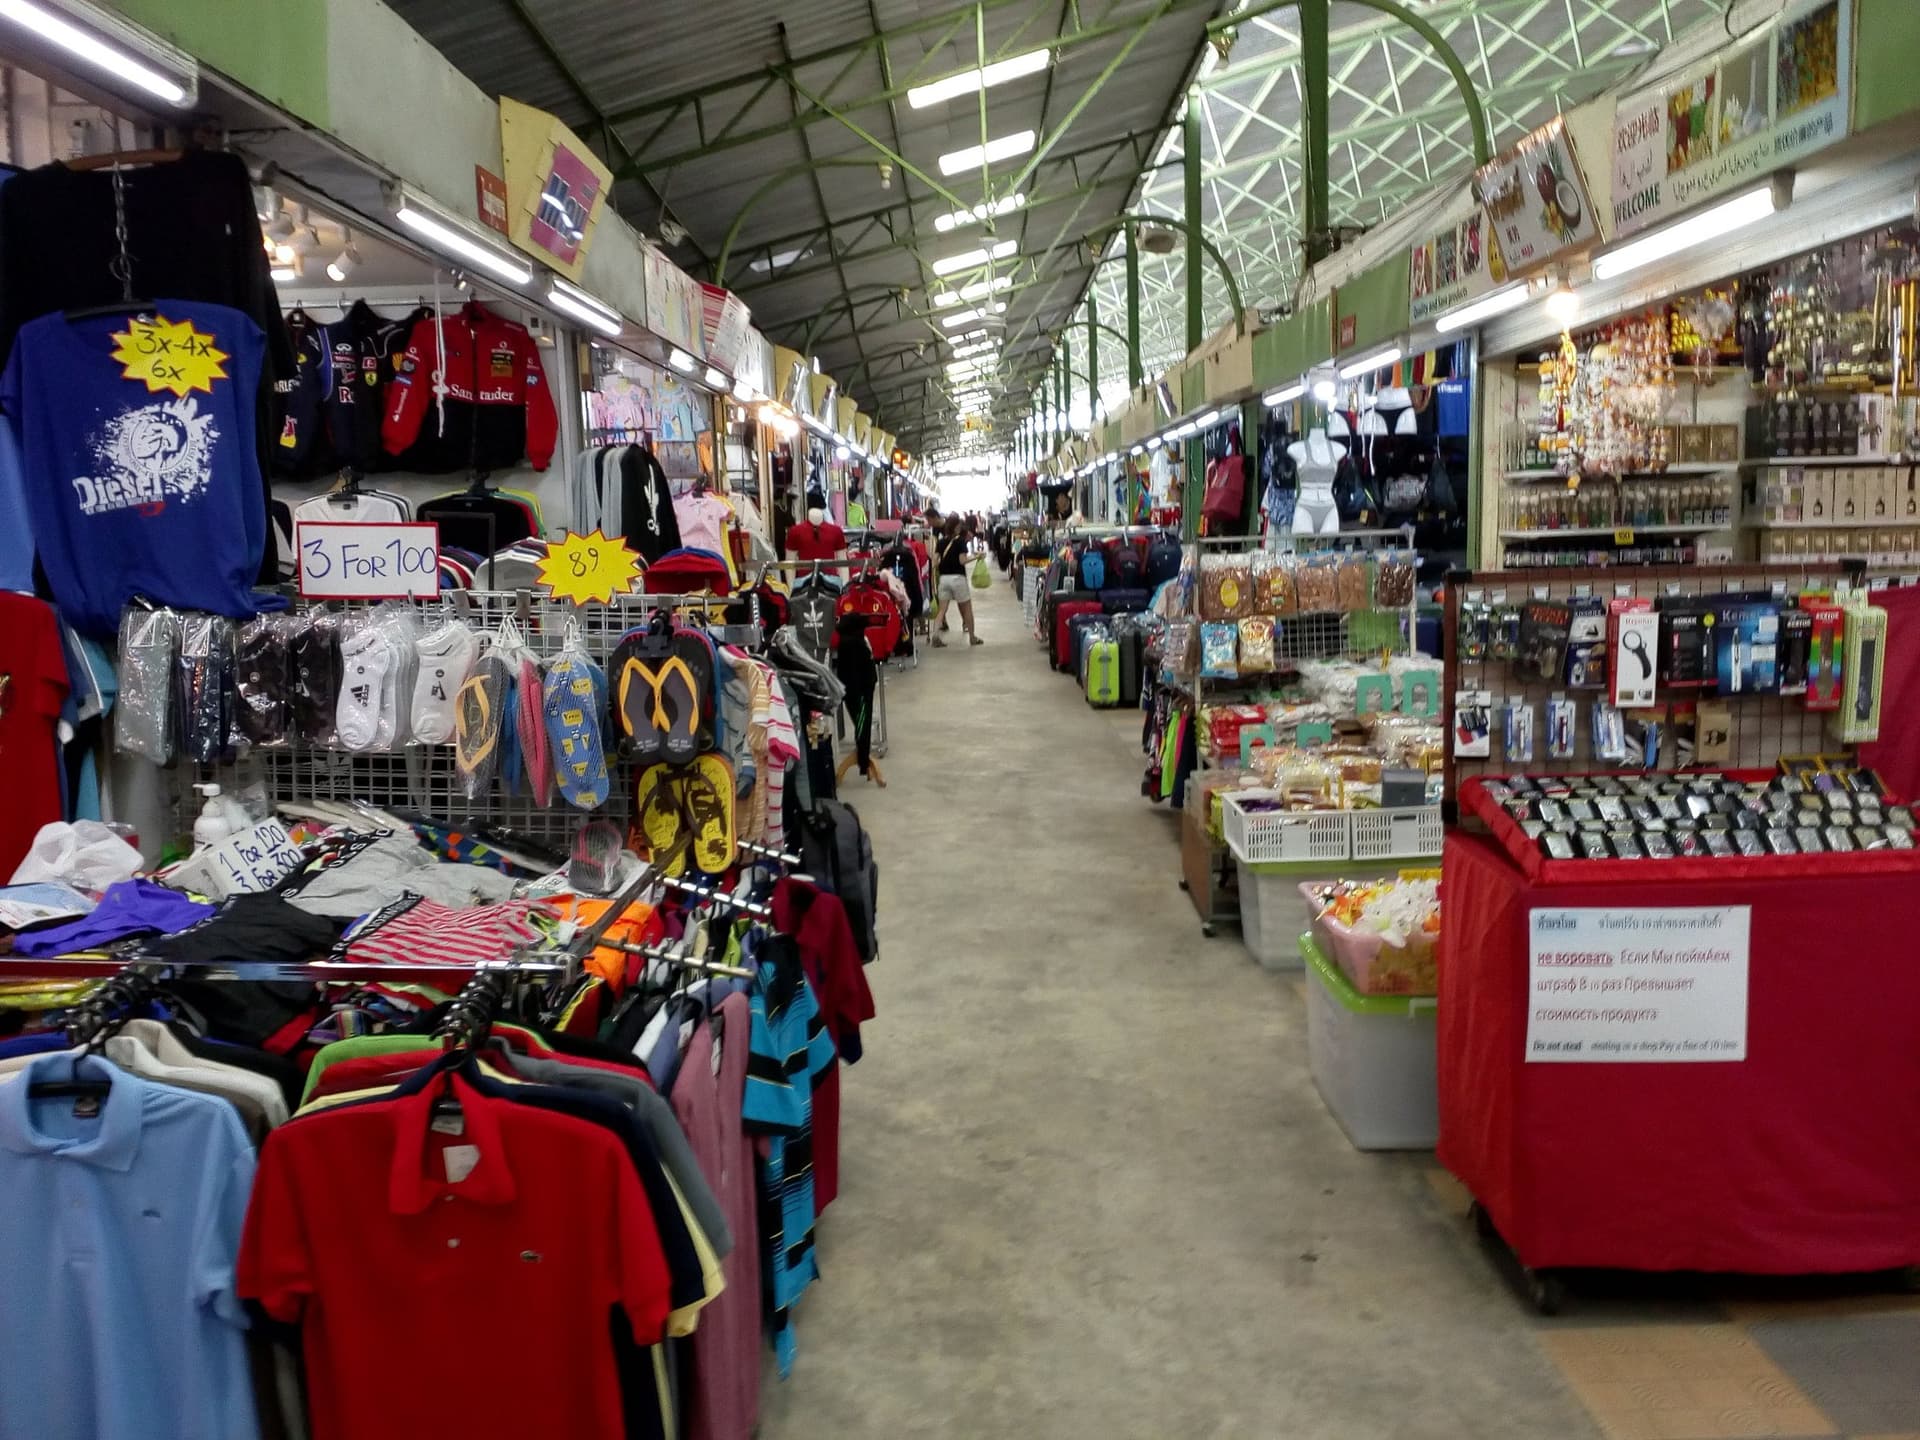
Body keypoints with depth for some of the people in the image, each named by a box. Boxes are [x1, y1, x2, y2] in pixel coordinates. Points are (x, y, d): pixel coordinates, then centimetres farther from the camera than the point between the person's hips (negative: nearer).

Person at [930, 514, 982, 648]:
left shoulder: (941, 541, 6)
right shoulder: (960, 541, -7)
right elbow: (962, 561, -15)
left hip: (944, 578, 4)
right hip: (958, 577, -4)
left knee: (942, 609, 5)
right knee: (967, 608, 10)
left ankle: (935, 636, -10)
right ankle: (972, 637, 17)